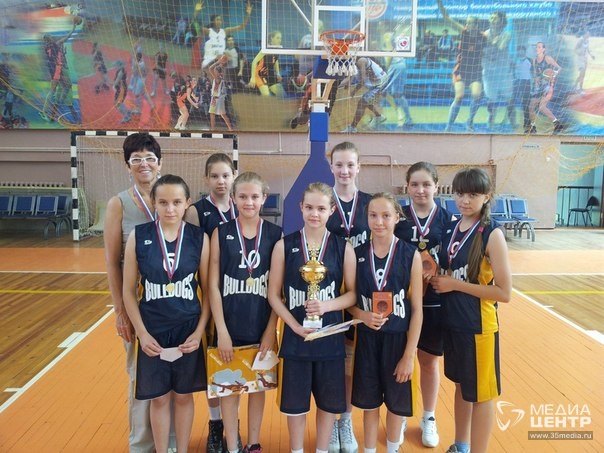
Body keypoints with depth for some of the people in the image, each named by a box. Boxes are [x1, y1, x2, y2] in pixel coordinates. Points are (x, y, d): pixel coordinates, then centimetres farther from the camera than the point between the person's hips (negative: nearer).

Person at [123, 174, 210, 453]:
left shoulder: (199, 238, -7)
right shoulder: (139, 236, -8)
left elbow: (207, 289, -1)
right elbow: (129, 291, -3)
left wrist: (199, 331, -6)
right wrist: (142, 333, -8)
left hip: (188, 332, 0)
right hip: (153, 332, 0)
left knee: (183, 396, 15)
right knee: (159, 398, 13)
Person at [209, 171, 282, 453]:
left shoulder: (275, 234, -3)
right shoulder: (221, 233, -5)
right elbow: (213, 285, -6)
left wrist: (271, 330, -5)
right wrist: (222, 331, -10)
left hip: (261, 328, 1)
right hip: (230, 327, -1)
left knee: (257, 386, 16)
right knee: (229, 388, 11)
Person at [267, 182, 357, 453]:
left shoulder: (343, 248, -3)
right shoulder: (284, 246, -4)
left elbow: (352, 293, 0)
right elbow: (274, 294, -1)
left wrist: (327, 305, -18)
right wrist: (295, 325, -13)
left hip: (330, 336, 1)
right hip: (295, 336, 0)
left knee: (329, 400, 14)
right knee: (295, 400, 12)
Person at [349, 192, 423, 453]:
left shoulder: (410, 255, -10)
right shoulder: (357, 254, -4)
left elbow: (416, 309, -8)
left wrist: (409, 355, -10)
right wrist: (363, 315, -19)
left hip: (398, 338, -1)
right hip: (367, 338, 1)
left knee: (396, 401, 15)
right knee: (369, 401, 14)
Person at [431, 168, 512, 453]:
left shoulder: (492, 235, -16)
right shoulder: (451, 229, 3)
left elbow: (505, 292, -20)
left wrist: (455, 284, -19)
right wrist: (437, 278, -6)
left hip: (479, 326, -6)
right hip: (452, 321, 7)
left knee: (481, 393, 9)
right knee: (461, 385, 22)